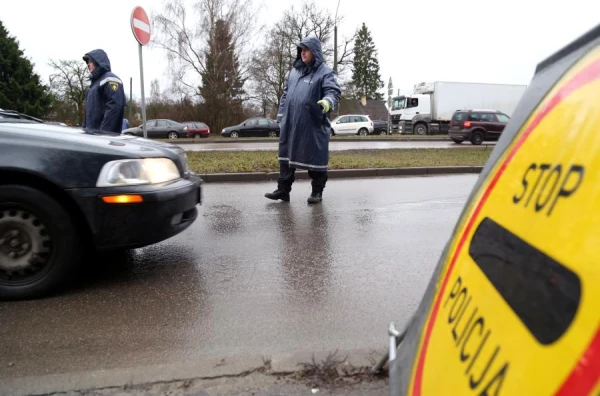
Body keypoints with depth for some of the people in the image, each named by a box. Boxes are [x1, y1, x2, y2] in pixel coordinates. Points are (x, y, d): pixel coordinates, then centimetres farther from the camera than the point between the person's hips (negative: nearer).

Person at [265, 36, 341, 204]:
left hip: (313, 126, -6)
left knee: (315, 158, 2)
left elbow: (334, 91, -16)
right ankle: (283, 190, 15)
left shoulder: (325, 72, -2)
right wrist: (281, 116, 15)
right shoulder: (294, 71, 16)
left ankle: (317, 192, 14)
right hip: (290, 124, 6)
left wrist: (327, 101, -38)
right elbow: (285, 95, 20)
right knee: (286, 156, 7)